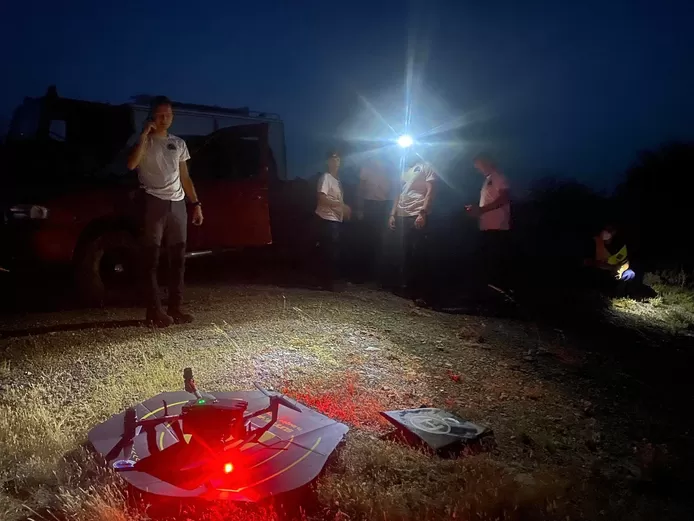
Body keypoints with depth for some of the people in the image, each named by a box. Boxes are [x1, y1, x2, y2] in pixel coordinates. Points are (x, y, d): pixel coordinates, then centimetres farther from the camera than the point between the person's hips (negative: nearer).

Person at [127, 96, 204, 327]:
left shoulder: (179, 143, 17)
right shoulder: (144, 141, 2)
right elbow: (131, 164, -18)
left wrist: (196, 203, 12)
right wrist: (144, 135, -16)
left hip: (177, 204, 5)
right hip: (154, 203, -5)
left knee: (178, 257, 4)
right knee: (152, 257, -4)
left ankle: (175, 307, 11)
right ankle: (154, 309, -2)